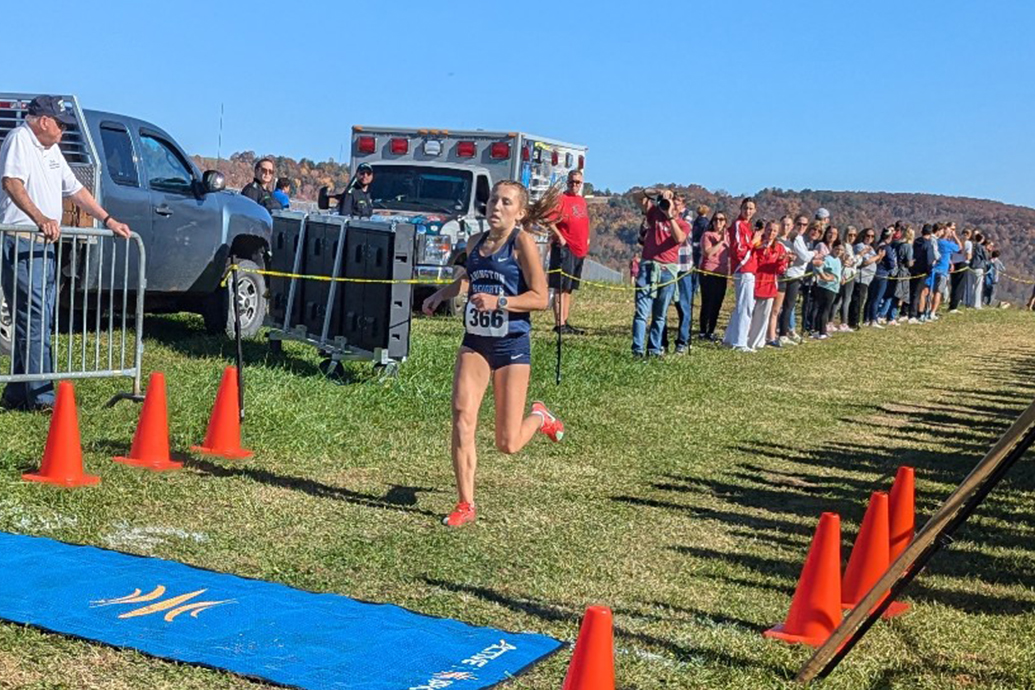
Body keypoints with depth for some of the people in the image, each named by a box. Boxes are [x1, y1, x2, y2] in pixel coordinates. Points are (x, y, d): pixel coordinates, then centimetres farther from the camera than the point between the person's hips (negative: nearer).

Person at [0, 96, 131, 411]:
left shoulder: (51, 150, 21)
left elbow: (75, 190, 29)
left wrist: (108, 220, 21)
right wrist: (40, 218, -40)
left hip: (46, 244, 10)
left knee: (38, 322, 10)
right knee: (34, 321, -12)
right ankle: (42, 397, -12)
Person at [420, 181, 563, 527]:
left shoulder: (522, 241, -9)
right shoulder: (476, 242, 8)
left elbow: (540, 298, -14)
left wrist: (499, 302, -25)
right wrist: (441, 294, 15)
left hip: (512, 345, -5)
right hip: (475, 343, 5)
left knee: (507, 444, 0)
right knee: (462, 416, -15)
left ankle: (538, 417, 35)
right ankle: (465, 504, -3)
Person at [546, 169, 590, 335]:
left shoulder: (582, 201, 16)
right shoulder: (561, 199, -8)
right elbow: (549, 221, -17)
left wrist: (586, 241, 16)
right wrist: (559, 237, -20)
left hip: (579, 250, 9)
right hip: (565, 248, -8)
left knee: (569, 288, 12)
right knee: (561, 287, -9)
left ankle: (565, 322, 17)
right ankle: (560, 324, -11)